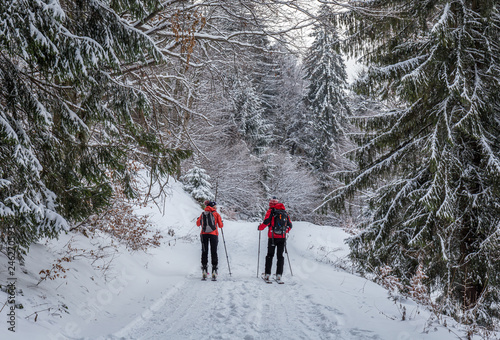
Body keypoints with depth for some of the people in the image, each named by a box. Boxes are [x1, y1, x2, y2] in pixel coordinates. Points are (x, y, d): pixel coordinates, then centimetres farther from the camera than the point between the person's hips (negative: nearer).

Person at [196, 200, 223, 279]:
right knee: (214, 253, 4)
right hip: (213, 234, -2)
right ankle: (214, 270, -4)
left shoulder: (203, 214, 9)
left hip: (204, 234, 2)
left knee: (204, 252, 9)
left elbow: (198, 224, 14)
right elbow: (221, 226, 2)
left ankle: (204, 270, 1)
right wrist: (220, 222, 23)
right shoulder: (216, 214, 2)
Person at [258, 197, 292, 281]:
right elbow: (290, 225, 12)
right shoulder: (284, 212, 10)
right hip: (282, 237, 3)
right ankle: (279, 274, 2)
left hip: (272, 237, -3)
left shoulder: (271, 211, -2)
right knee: (280, 256, 9)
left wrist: (260, 227, 3)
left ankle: (267, 274, 3)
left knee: (270, 255, 7)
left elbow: (266, 222, -15)